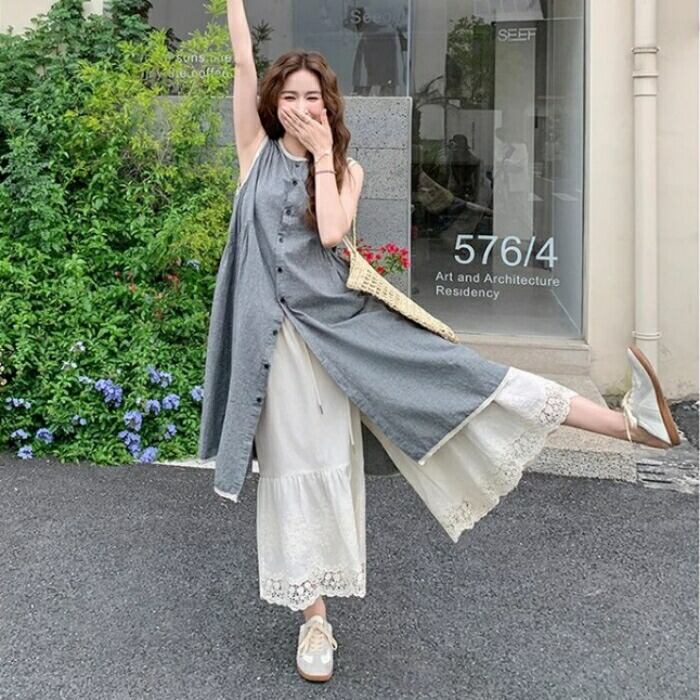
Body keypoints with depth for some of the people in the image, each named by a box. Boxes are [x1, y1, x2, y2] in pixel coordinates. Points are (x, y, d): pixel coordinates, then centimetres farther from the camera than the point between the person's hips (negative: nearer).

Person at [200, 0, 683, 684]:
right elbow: (243, 60, 1)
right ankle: (314, 618, 15)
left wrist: (323, 153, -5)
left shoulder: (346, 170, 8)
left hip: (339, 316, 1)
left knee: (450, 371, -9)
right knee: (297, 463, 3)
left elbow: (330, 231, -10)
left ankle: (628, 421, -15)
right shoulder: (256, 150, 7)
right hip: (280, 329, 0)